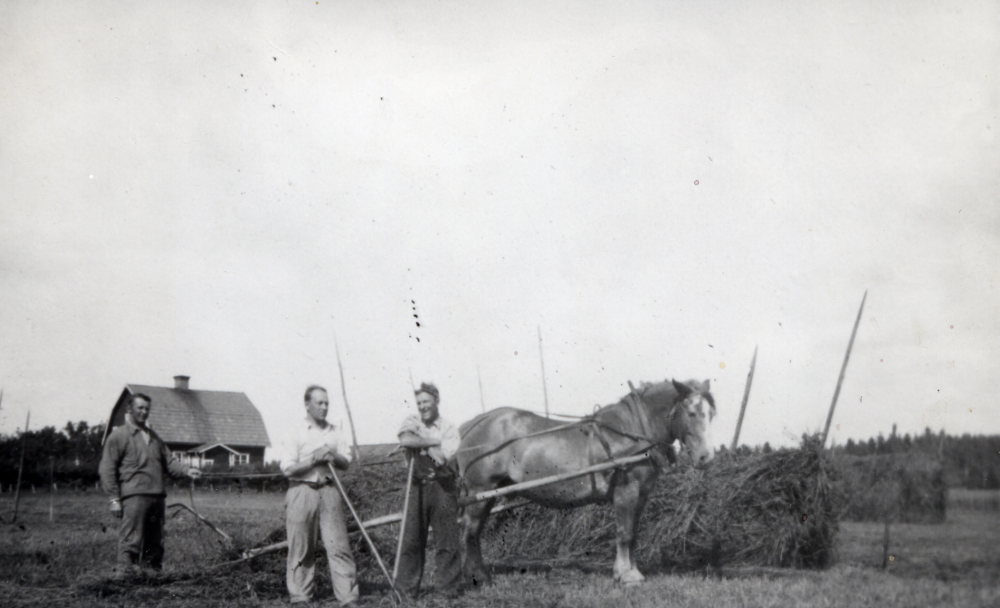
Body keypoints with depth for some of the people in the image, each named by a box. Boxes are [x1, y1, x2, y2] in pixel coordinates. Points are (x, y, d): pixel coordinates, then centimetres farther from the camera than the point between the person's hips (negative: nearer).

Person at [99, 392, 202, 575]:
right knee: (130, 541, -12)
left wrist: (186, 471, 2)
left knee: (154, 543, 9)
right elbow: (107, 469, -2)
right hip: (134, 496, -7)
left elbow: (168, 461, 22)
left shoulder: (153, 436, 24)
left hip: (157, 496, 7)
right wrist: (115, 498, -9)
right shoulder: (118, 435, 3)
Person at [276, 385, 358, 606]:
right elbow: (288, 469, -5)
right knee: (301, 549, 1)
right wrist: (315, 459, -11)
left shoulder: (336, 432, 13)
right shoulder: (295, 433, 1)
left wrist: (334, 457, -9)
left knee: (339, 544, -4)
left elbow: (346, 463, 11)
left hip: (329, 491, 2)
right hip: (302, 491, -2)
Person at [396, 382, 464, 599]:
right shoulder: (411, 423, 10)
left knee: (447, 538, -1)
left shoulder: (449, 429, 5)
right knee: (411, 538, 0)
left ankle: (449, 587, 9)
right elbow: (405, 439, -14)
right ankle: (406, 588, 9)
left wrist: (420, 441, -7)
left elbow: (443, 457, -11)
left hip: (443, 486, -1)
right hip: (418, 486, 1)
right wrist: (433, 442, -11)